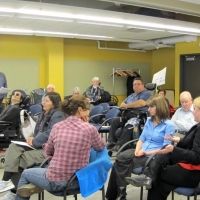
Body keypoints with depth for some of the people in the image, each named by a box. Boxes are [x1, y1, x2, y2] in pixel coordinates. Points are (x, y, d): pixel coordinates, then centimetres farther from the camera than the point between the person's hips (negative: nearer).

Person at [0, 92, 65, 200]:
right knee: (13, 147, -14)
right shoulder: (44, 114, 19)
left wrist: (34, 141, -13)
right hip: (38, 146, 9)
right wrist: (32, 138, -2)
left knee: (18, 159, -21)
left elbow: (50, 134, -22)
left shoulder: (58, 116, -11)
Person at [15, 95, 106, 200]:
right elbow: (101, 147, 10)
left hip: (55, 181, -2)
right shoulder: (90, 129, -10)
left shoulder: (57, 126, -4)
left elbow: (48, 152, 10)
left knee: (25, 173, 30)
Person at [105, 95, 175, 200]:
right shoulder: (149, 120, 15)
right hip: (141, 153, 6)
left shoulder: (169, 125, -7)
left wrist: (146, 152, -17)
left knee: (122, 162, -24)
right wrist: (138, 149, -6)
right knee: (120, 159, -23)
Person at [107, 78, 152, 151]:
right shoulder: (131, 95, 27)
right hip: (128, 116, 9)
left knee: (128, 127, -33)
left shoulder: (146, 93, 1)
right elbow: (122, 104, 24)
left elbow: (142, 103, -19)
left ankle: (119, 146, -31)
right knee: (115, 121, -7)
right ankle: (111, 142, -7)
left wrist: (126, 105, -9)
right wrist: (123, 105, -4)